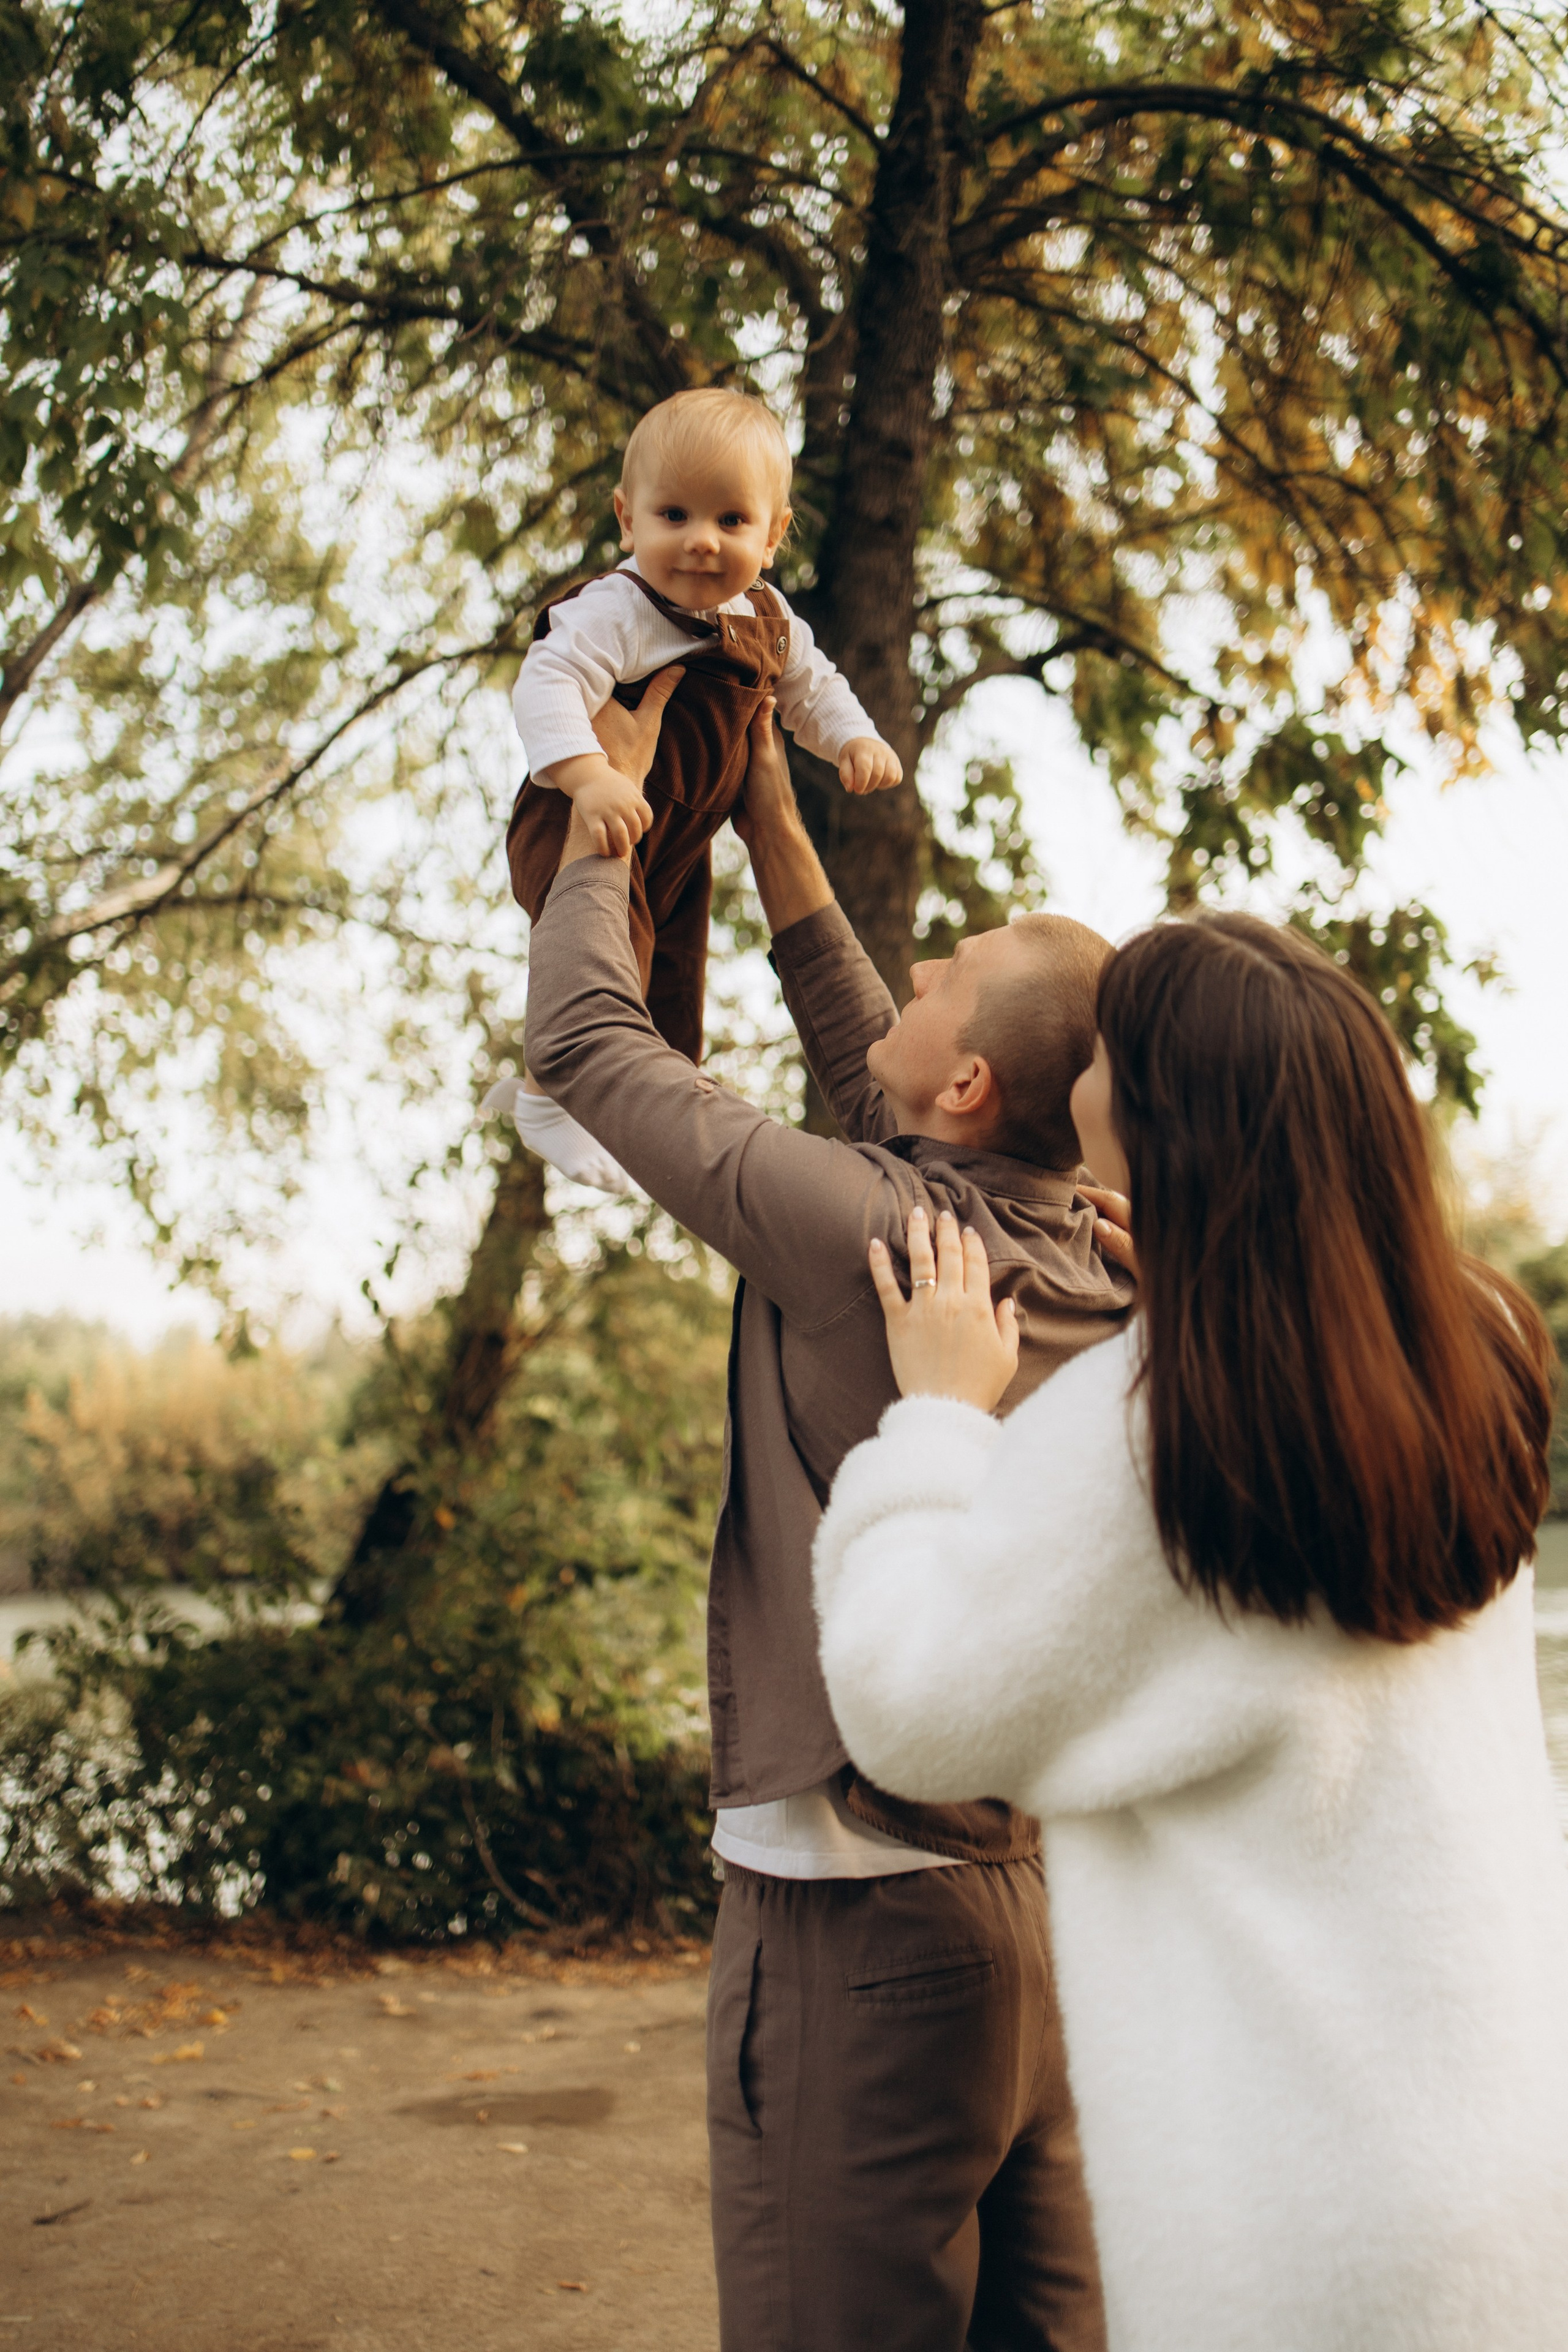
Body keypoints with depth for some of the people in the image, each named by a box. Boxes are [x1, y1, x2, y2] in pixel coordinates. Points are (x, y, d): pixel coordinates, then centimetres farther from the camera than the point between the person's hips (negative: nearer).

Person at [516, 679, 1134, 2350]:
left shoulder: (863, 1228, -20)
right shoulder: (1096, 1263, 2)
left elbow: (581, 1038, -10)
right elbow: (866, 1076, 17)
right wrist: (769, 821, 22)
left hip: (857, 1913, -8)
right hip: (1036, 1888, 8)